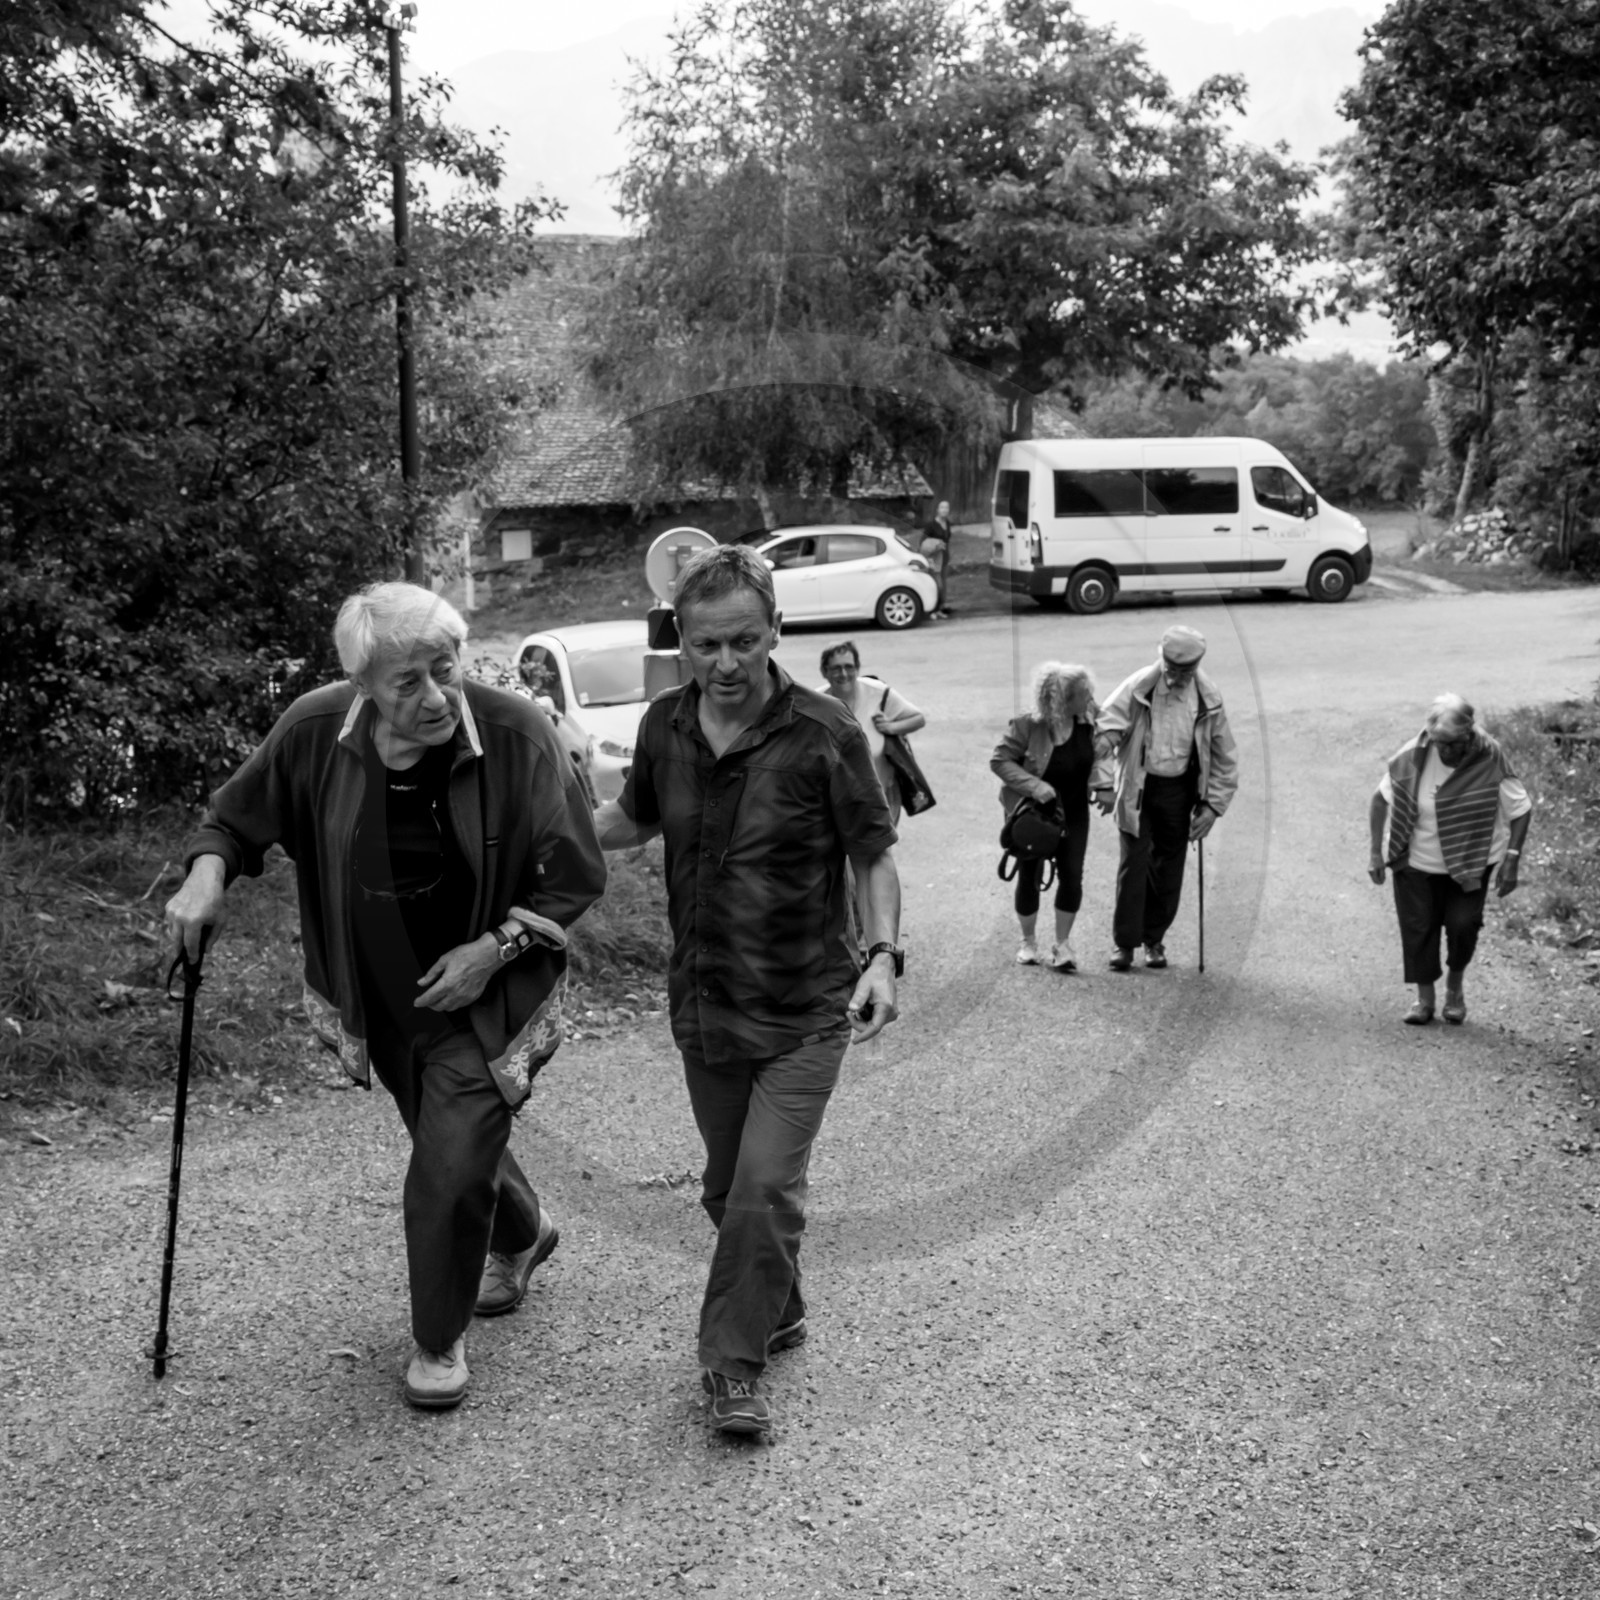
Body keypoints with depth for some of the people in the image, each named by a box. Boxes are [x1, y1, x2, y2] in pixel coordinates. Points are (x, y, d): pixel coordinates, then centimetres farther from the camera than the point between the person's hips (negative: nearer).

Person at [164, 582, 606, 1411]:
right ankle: (522, 1234, 57)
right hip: (382, 1001, 4)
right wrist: (207, 873, -18)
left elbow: (575, 876, -13)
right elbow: (237, 816, 1)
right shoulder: (315, 733, -16)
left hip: (483, 1000, -4)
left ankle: (440, 1343, 20)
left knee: (450, 1173, -7)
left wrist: (494, 948, -21)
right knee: (449, 1144, 24)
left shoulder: (515, 734, -23)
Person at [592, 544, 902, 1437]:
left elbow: (875, 854, -7)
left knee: (767, 1188, -9)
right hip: (704, 1005, 5)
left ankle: (734, 1364, 9)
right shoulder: (666, 726, -3)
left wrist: (883, 954, -21)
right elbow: (633, 819, 17)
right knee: (729, 1187, 16)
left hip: (804, 1011, -5)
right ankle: (780, 1315, 40)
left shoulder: (824, 733, -16)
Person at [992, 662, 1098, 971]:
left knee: (1072, 876, -2)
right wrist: (1036, 787, -28)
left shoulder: (1088, 721, -8)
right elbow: (999, 760, -19)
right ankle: (1029, 941, 26)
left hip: (1073, 812, 3)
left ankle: (1062, 944, 12)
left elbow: (1098, 755, 10)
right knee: (1029, 878, 6)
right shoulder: (1028, 725, -21)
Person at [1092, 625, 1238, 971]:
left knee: (1169, 868, 8)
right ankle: (1123, 942, 6)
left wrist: (1213, 805, -2)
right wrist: (1104, 784, -19)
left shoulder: (1209, 699, -6)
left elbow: (1224, 757, 3)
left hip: (1178, 789, 3)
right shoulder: (1137, 689, -15)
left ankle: (1154, 939, 24)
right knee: (1134, 863, -5)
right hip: (1137, 787, -2)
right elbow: (1103, 732, -15)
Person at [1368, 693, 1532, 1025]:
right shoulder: (1411, 757, -15)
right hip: (1415, 862, 1)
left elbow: (1521, 810, -9)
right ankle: (1424, 998, 22)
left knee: (1463, 924, -10)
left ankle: (1454, 986, 19)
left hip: (1470, 864, -1)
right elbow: (1381, 799, -2)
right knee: (1418, 927, 3)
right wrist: (1376, 853, -5)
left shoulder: (1490, 762, -19)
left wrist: (1511, 859, -16)